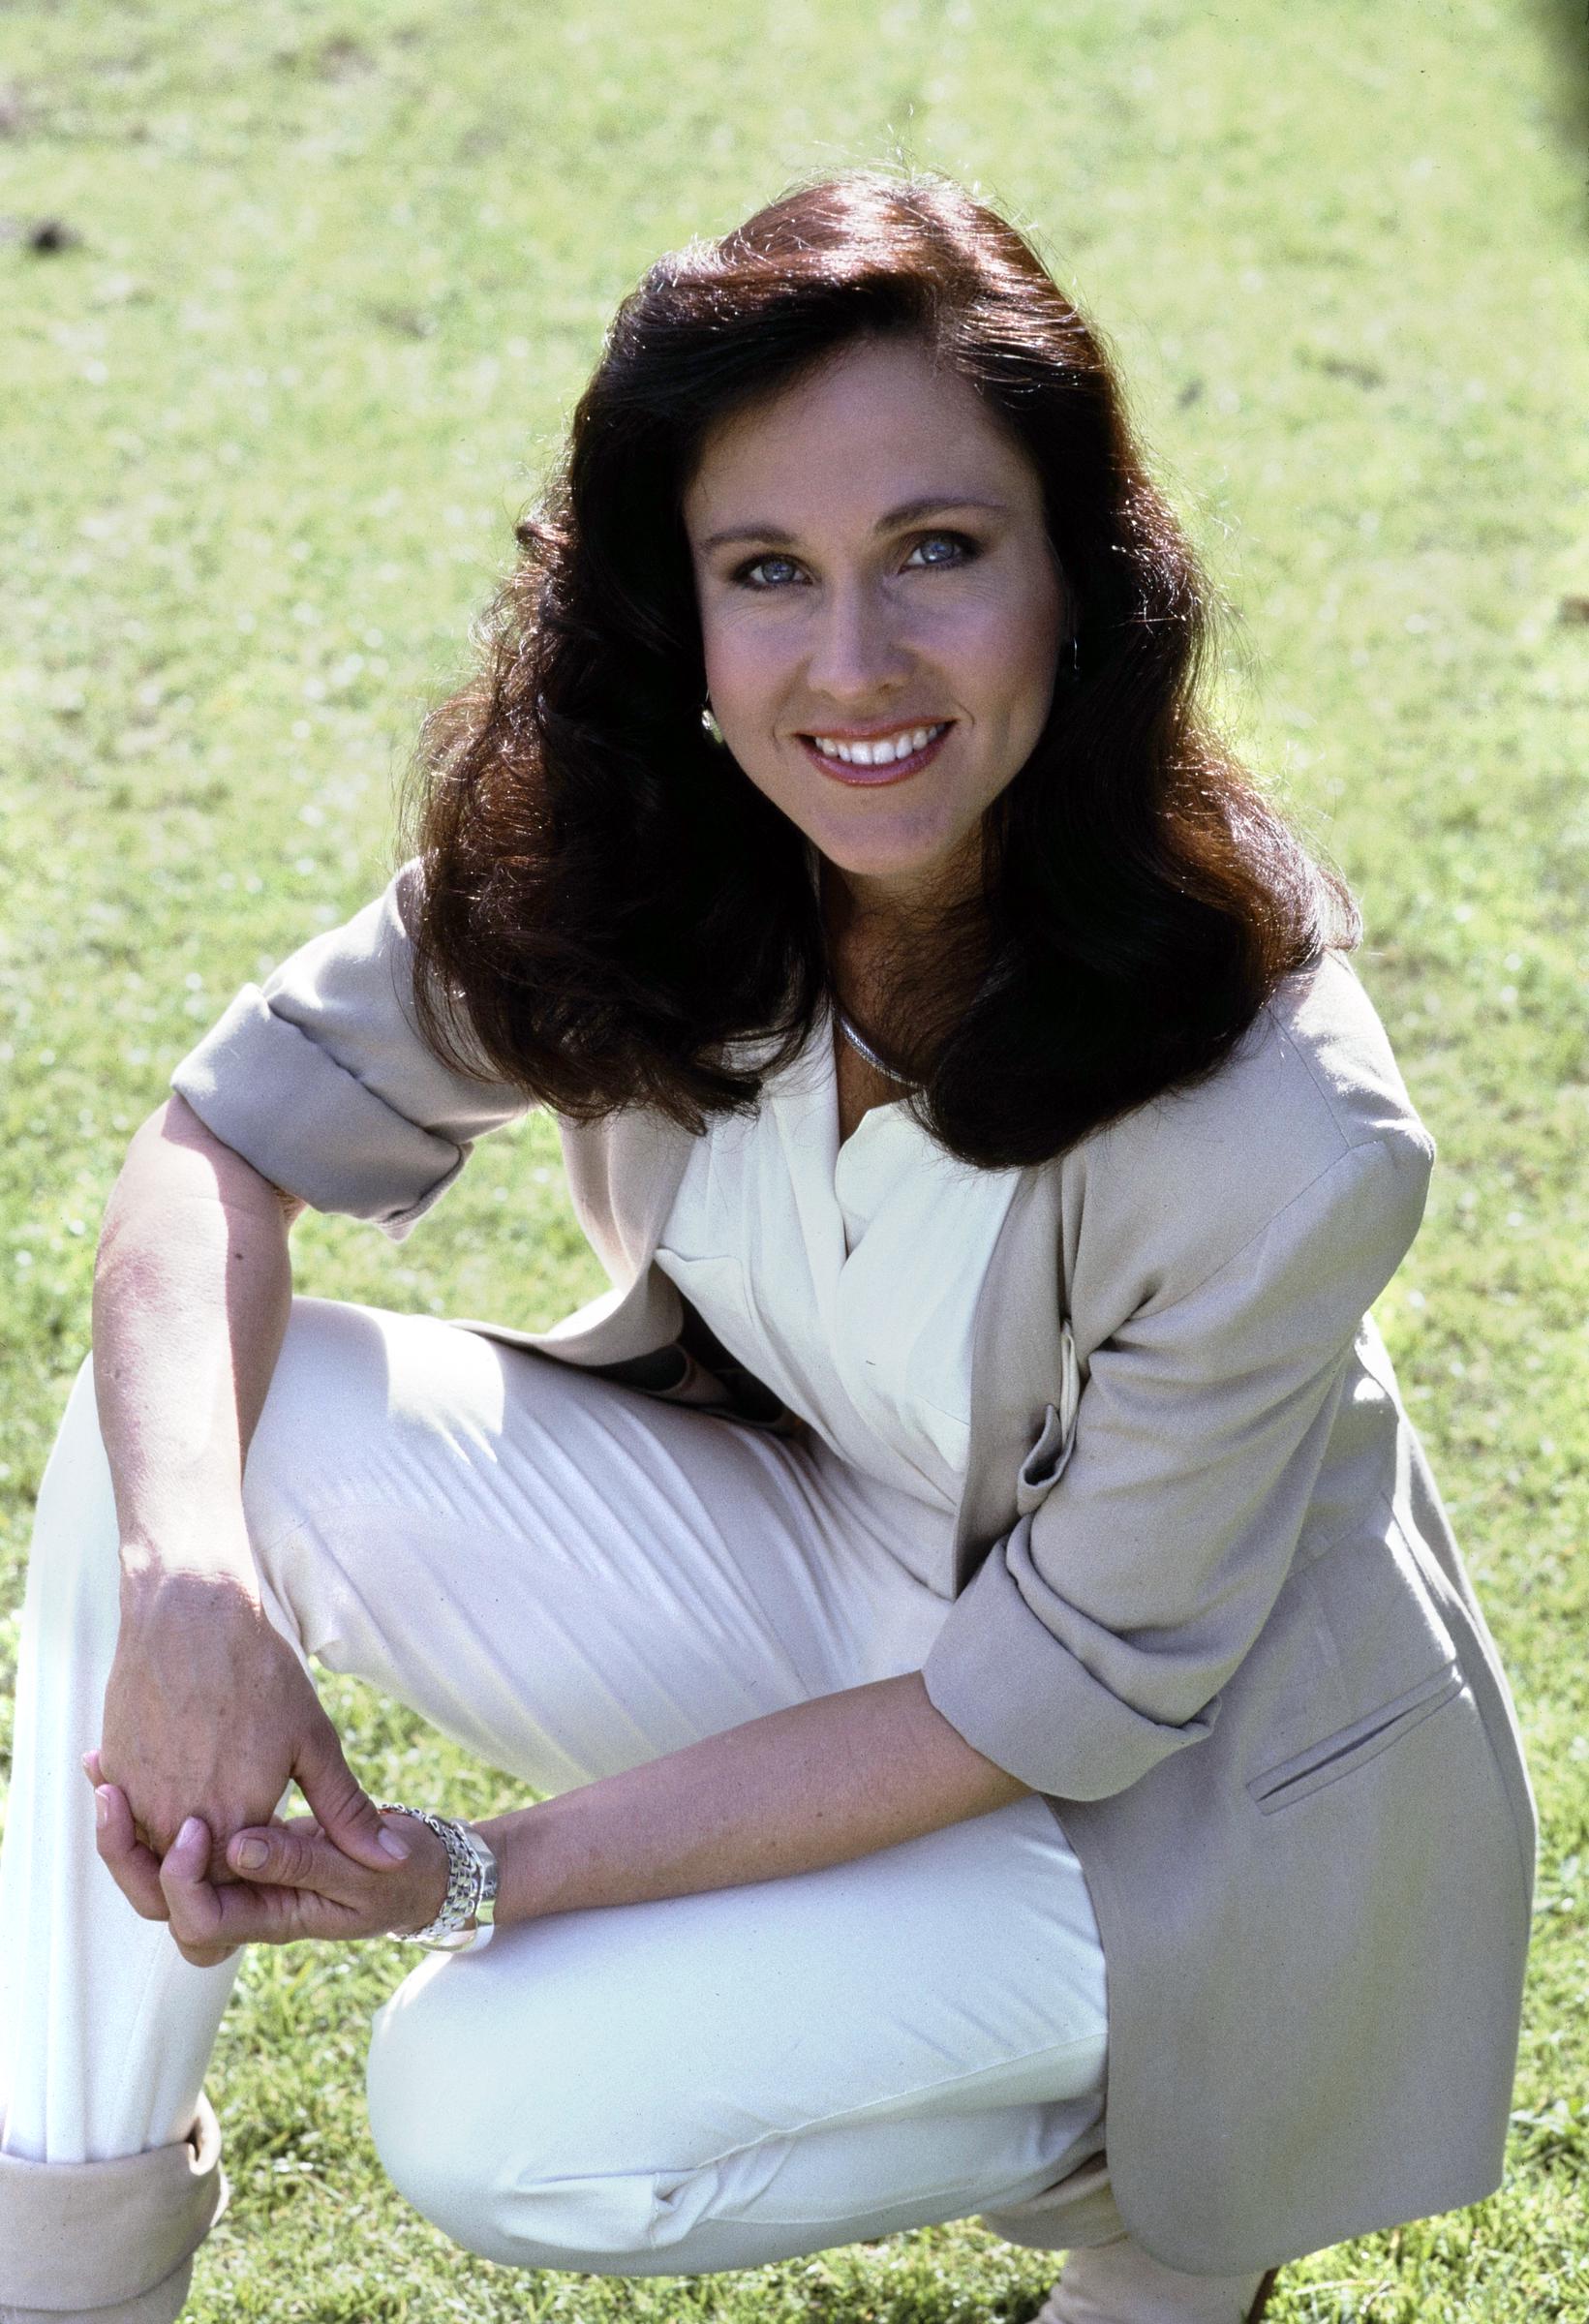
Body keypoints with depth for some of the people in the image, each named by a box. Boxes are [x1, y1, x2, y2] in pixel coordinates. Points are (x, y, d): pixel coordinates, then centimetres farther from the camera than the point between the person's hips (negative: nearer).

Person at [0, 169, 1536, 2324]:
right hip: (810, 1563, 5)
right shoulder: (615, 860, -18)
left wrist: (489, 1867, -25)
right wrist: (191, 1562, -32)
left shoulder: (1280, 1141, -33)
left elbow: (1071, 1690, -23)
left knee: (498, 2120, -25)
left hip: (1168, 1795, -5)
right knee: (189, 1412, -17)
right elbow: (235, 1129, -11)